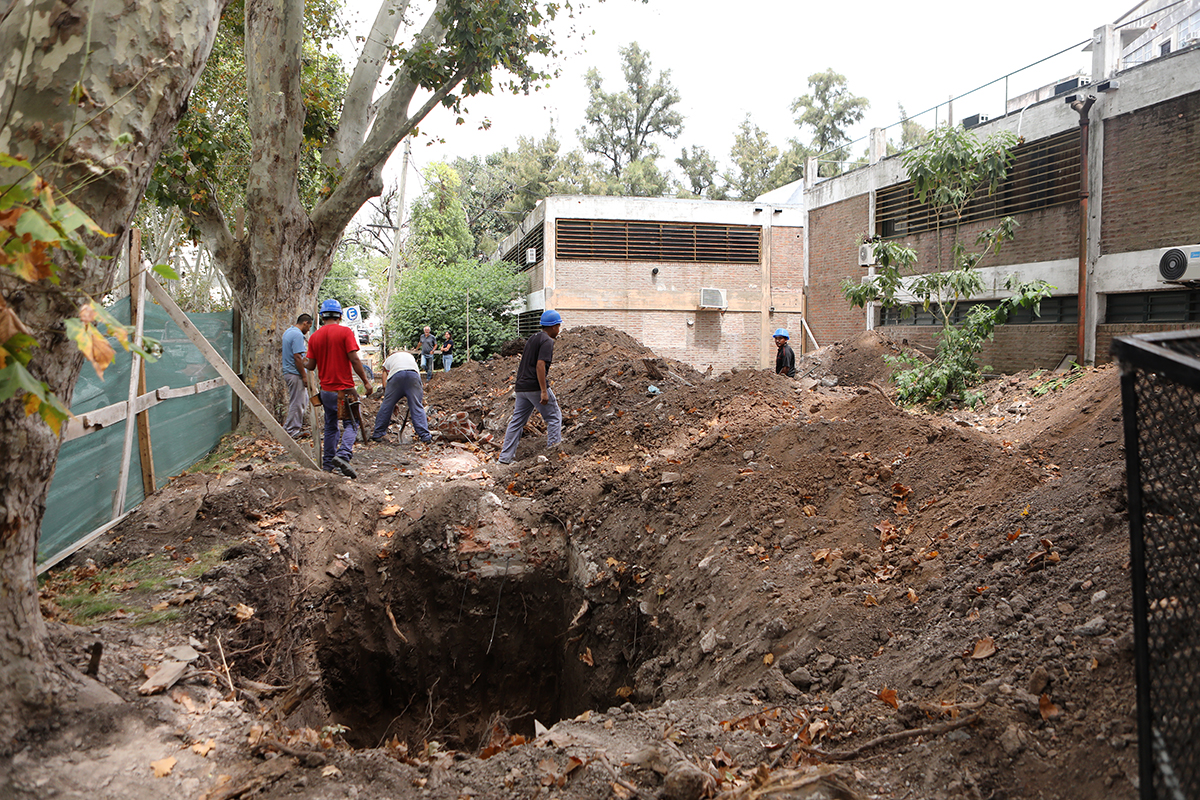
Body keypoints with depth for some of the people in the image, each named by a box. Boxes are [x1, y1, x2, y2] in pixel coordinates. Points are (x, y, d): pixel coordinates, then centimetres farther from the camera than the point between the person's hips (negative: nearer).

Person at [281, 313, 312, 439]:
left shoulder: (287, 332, 14)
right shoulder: (298, 335, -18)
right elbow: (297, 357, -23)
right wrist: (304, 376, -19)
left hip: (288, 372, 11)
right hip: (295, 374, -10)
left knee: (304, 397, 19)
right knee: (297, 403, -3)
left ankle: (288, 426, 20)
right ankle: (292, 431, 2)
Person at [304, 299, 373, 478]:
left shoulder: (315, 337, 6)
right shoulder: (345, 332, -8)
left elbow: (311, 365, 8)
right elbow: (354, 359, -14)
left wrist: (305, 363, 31)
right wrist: (365, 380, -7)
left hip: (326, 389, 5)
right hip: (344, 389, -5)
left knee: (330, 426, 16)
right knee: (351, 424, 2)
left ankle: (328, 464, 18)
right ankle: (343, 455, -21)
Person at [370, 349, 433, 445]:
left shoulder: (388, 360, 35)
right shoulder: (410, 356, 42)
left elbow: (385, 386, 26)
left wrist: (393, 402, 31)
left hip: (396, 374, -1)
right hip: (413, 374, 1)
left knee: (387, 405, 12)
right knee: (417, 406, 5)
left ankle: (377, 434, 21)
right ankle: (425, 436, 0)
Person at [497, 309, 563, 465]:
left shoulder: (533, 338, 18)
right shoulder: (547, 341, -9)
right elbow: (540, 365, -20)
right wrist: (544, 391, -23)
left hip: (521, 387, 9)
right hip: (535, 387, -9)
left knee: (517, 421, 9)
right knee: (554, 417, 3)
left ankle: (505, 457, 8)